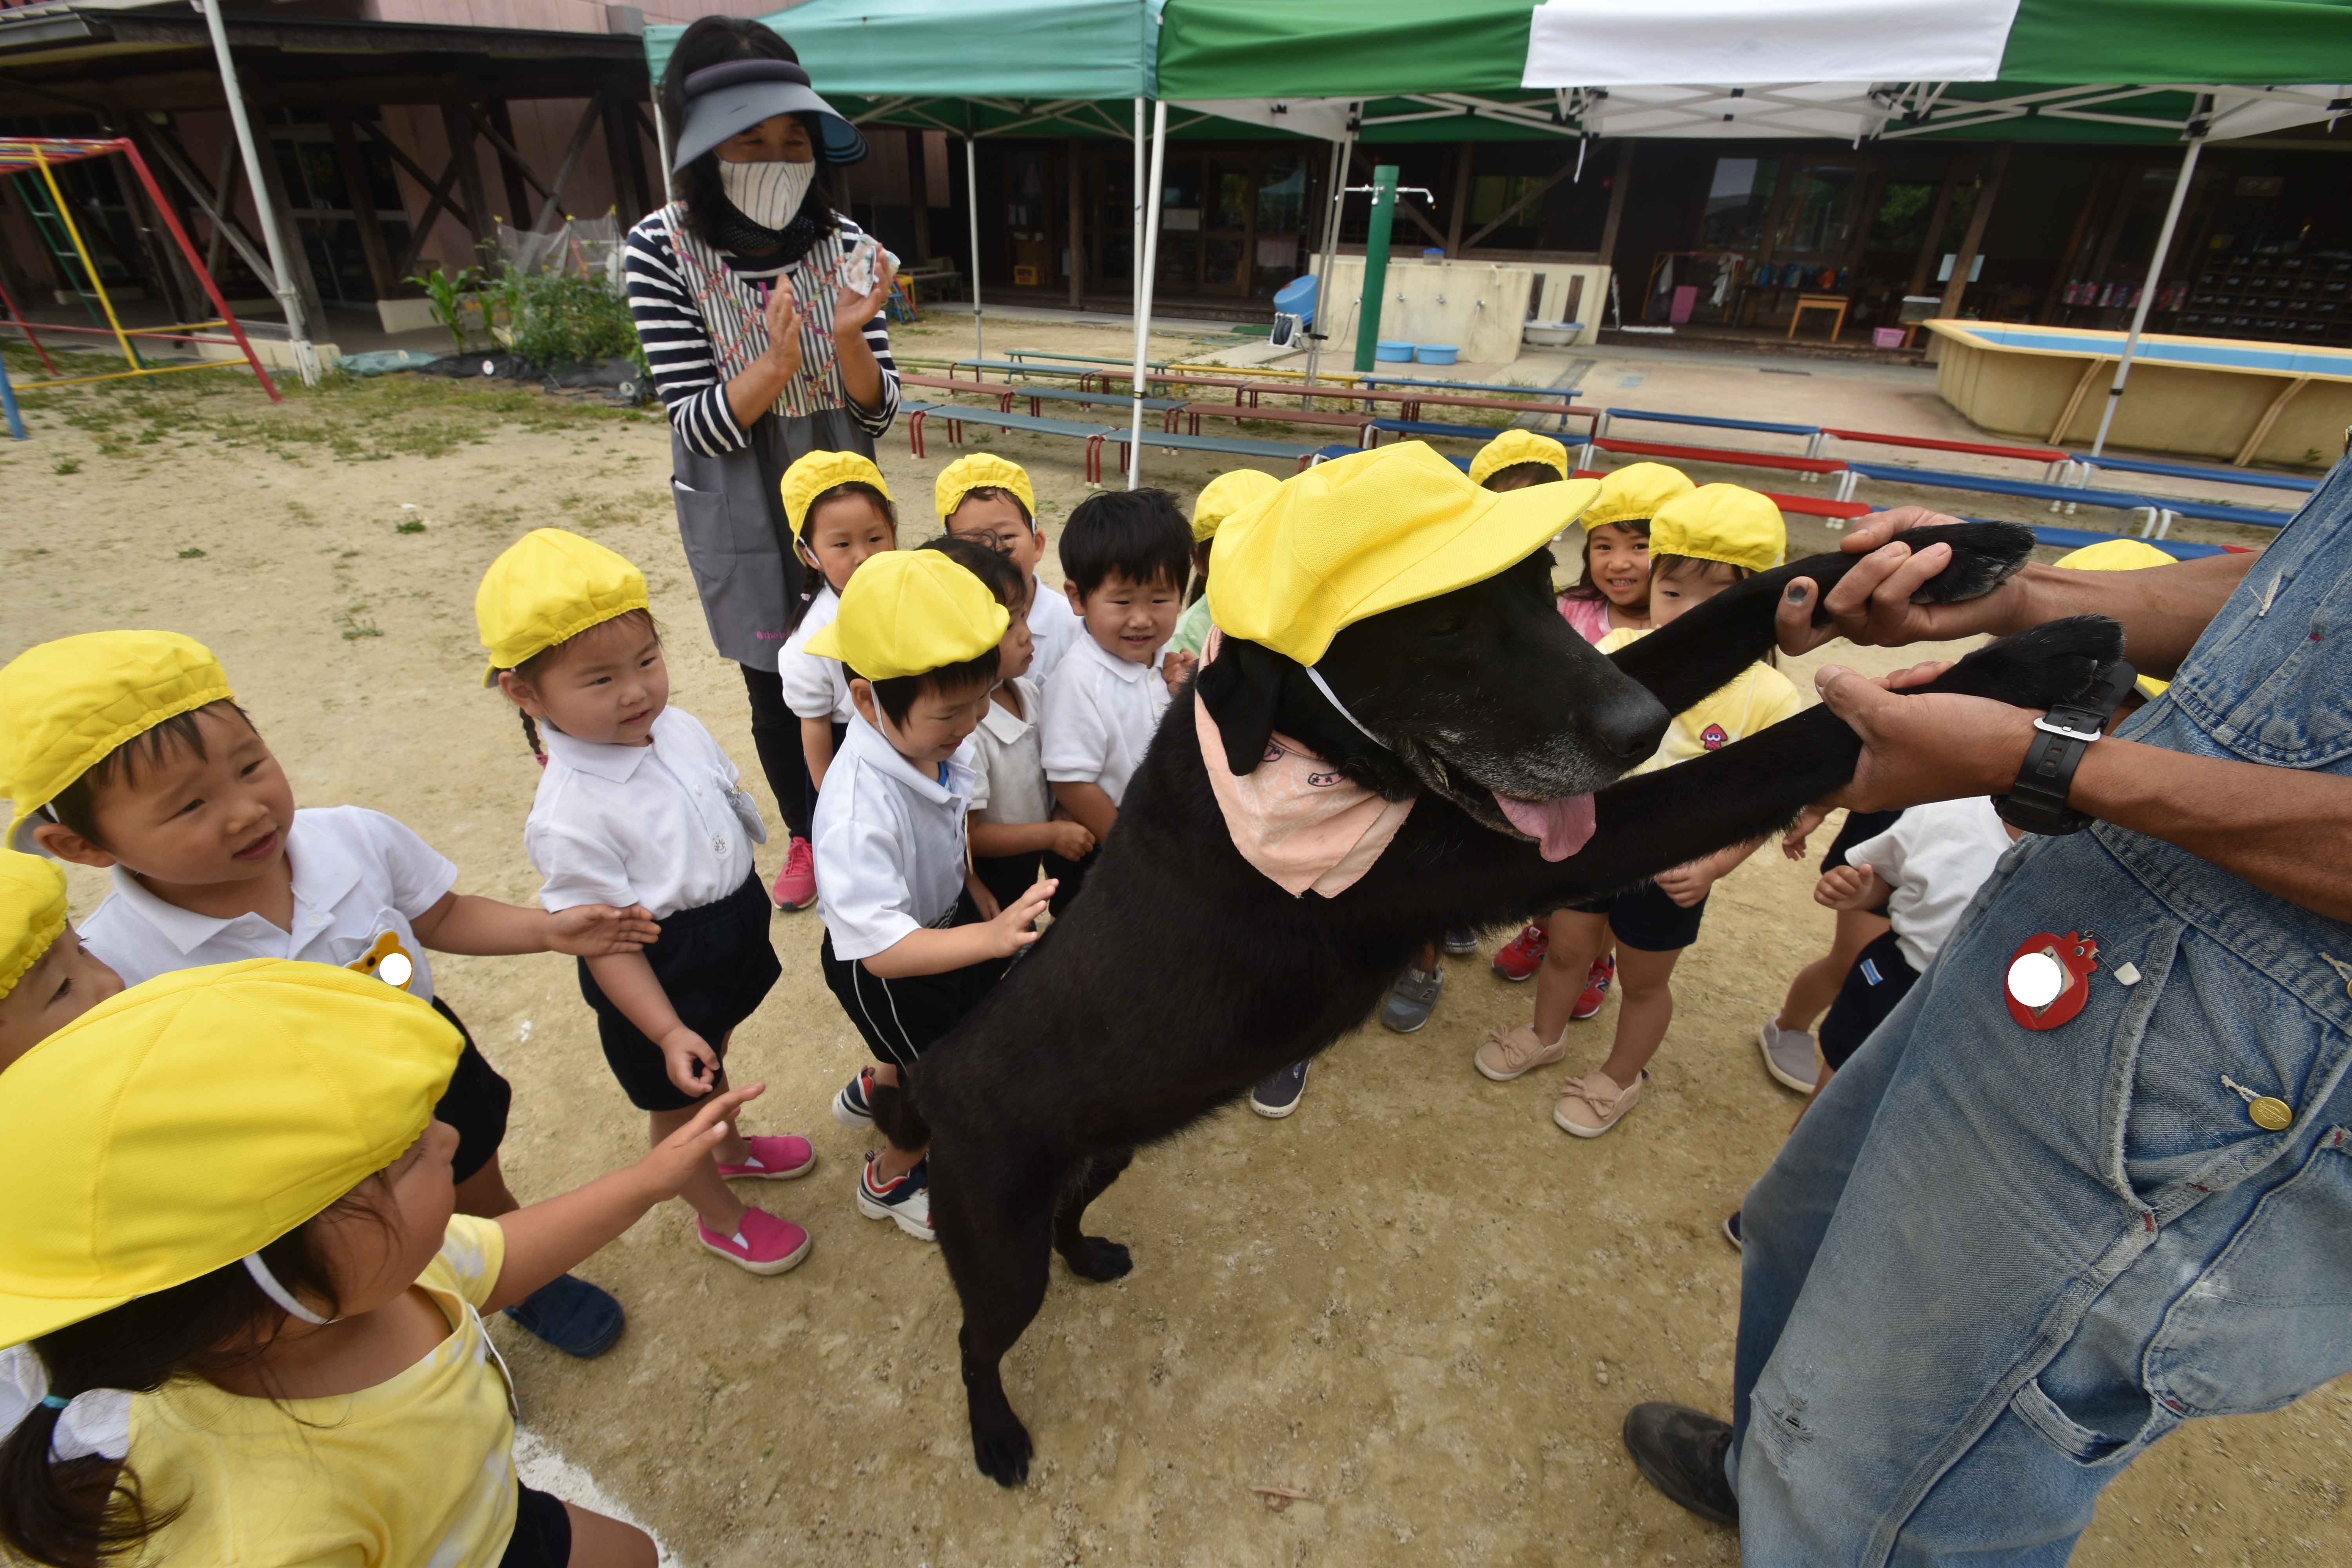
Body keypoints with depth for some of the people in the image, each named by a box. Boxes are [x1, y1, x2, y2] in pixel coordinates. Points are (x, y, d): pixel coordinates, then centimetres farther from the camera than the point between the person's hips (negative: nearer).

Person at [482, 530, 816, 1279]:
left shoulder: (679, 728, -11)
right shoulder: (569, 816, -32)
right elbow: (606, 943, -25)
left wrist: (747, 916, 16)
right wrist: (668, 1033, -25)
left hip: (732, 938, 7)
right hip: (661, 975, -6)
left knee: (717, 1059, 33)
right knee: (678, 1106, 20)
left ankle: (731, 1148, 62)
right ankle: (721, 1217, 47)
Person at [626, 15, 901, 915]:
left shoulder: (843, 243, -10)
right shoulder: (659, 252, -14)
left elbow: (878, 412, -9)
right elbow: (699, 426, -16)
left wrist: (848, 338, -28)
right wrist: (777, 360, -32)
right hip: (740, 517, -1)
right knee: (777, 693, 12)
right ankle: (805, 834, 38)